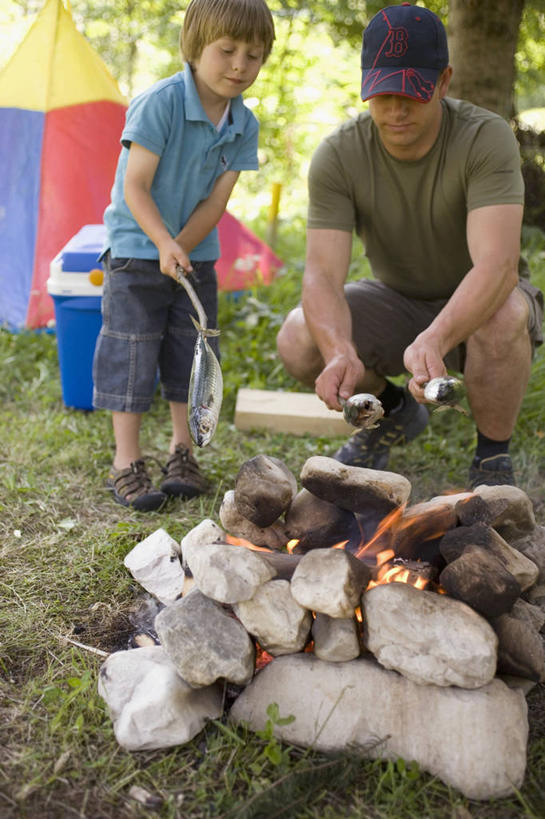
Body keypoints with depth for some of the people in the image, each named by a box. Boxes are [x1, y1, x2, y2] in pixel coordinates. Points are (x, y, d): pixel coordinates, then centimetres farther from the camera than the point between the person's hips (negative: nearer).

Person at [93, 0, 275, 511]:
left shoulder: (244, 125, -2)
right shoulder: (159, 103, -17)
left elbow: (217, 200, -6)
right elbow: (134, 187, -19)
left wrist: (180, 248, -17)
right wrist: (163, 244, -30)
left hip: (197, 255, 5)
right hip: (137, 250, -5)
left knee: (192, 350, 9)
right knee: (131, 350, -4)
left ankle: (183, 451, 23)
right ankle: (126, 461, 6)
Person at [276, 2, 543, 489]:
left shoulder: (487, 138, -23)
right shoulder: (338, 156, -16)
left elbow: (497, 266, -36)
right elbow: (322, 275, -25)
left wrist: (435, 339, -55)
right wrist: (340, 352, -46)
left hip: (477, 303, -2)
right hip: (397, 303, 3)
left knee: (505, 316, -38)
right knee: (297, 340, -22)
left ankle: (493, 463, -11)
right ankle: (394, 413, 9)